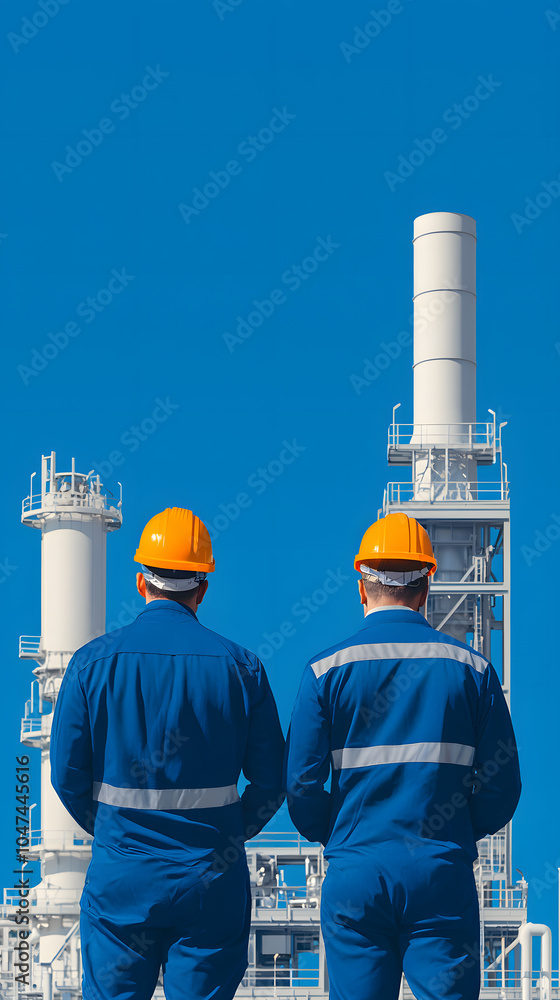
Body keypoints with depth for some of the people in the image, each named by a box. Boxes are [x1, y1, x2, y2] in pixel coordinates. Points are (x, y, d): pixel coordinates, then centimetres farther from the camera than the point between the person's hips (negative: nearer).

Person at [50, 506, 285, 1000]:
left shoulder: (93, 661, -3)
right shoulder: (239, 665, -2)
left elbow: (67, 775, 0)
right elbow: (271, 782, 0)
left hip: (119, 879, 0)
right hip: (212, 882, 0)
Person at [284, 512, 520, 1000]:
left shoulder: (327, 669, -1)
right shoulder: (470, 666, 2)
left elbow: (301, 783, -4)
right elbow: (502, 784, 1)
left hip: (355, 874, 0)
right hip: (444, 872, 0)